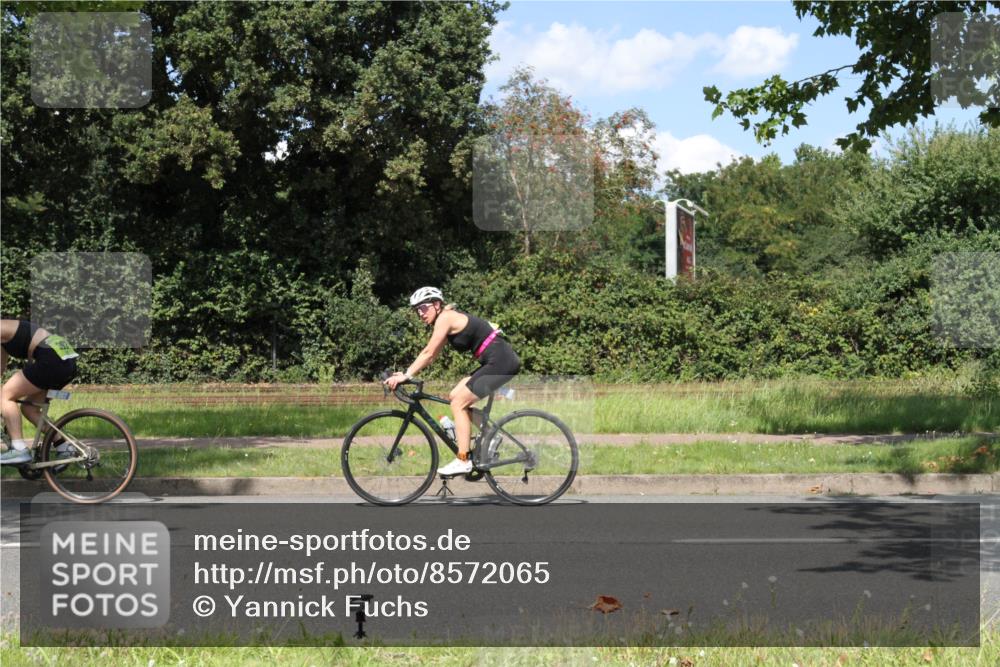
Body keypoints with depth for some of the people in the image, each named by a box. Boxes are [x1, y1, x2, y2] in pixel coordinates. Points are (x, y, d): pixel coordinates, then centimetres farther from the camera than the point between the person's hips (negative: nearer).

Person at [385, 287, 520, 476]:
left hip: (500, 363, -9)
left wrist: (406, 375, -12)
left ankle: (463, 461, -7)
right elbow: (430, 354, 19)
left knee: (459, 403, -7)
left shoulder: (445, 317, -10)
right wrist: (406, 373, 13)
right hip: (501, 362, 9)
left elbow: (429, 353, -13)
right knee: (455, 396, 12)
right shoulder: (450, 318, 18)